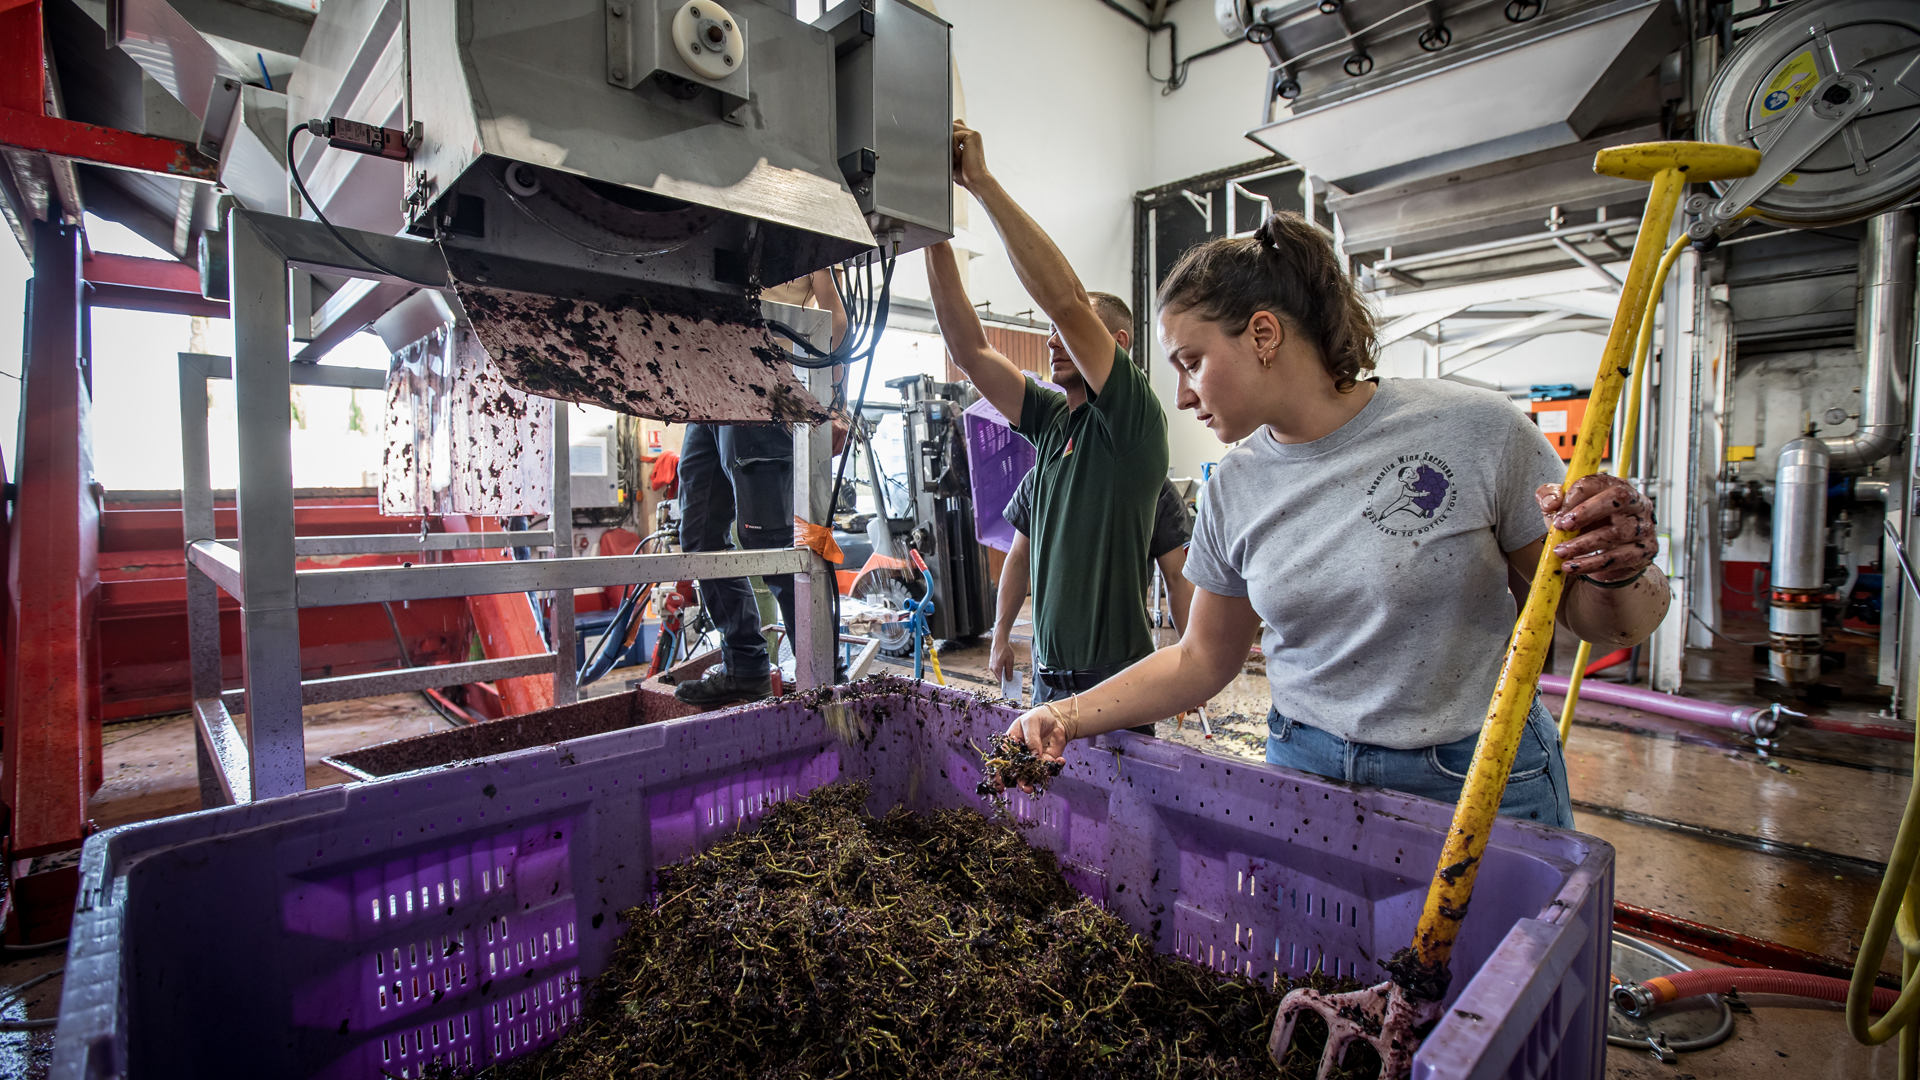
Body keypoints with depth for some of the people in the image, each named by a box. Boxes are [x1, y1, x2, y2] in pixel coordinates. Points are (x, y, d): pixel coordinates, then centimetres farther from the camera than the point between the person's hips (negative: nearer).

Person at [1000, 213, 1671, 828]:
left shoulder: (1475, 430, -14)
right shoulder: (1233, 490, -3)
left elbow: (1594, 621, -4)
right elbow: (1202, 660, 5)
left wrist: (1615, 575, -27)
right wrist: (1067, 717, -4)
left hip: (1479, 783, -2)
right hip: (1306, 772, 3)